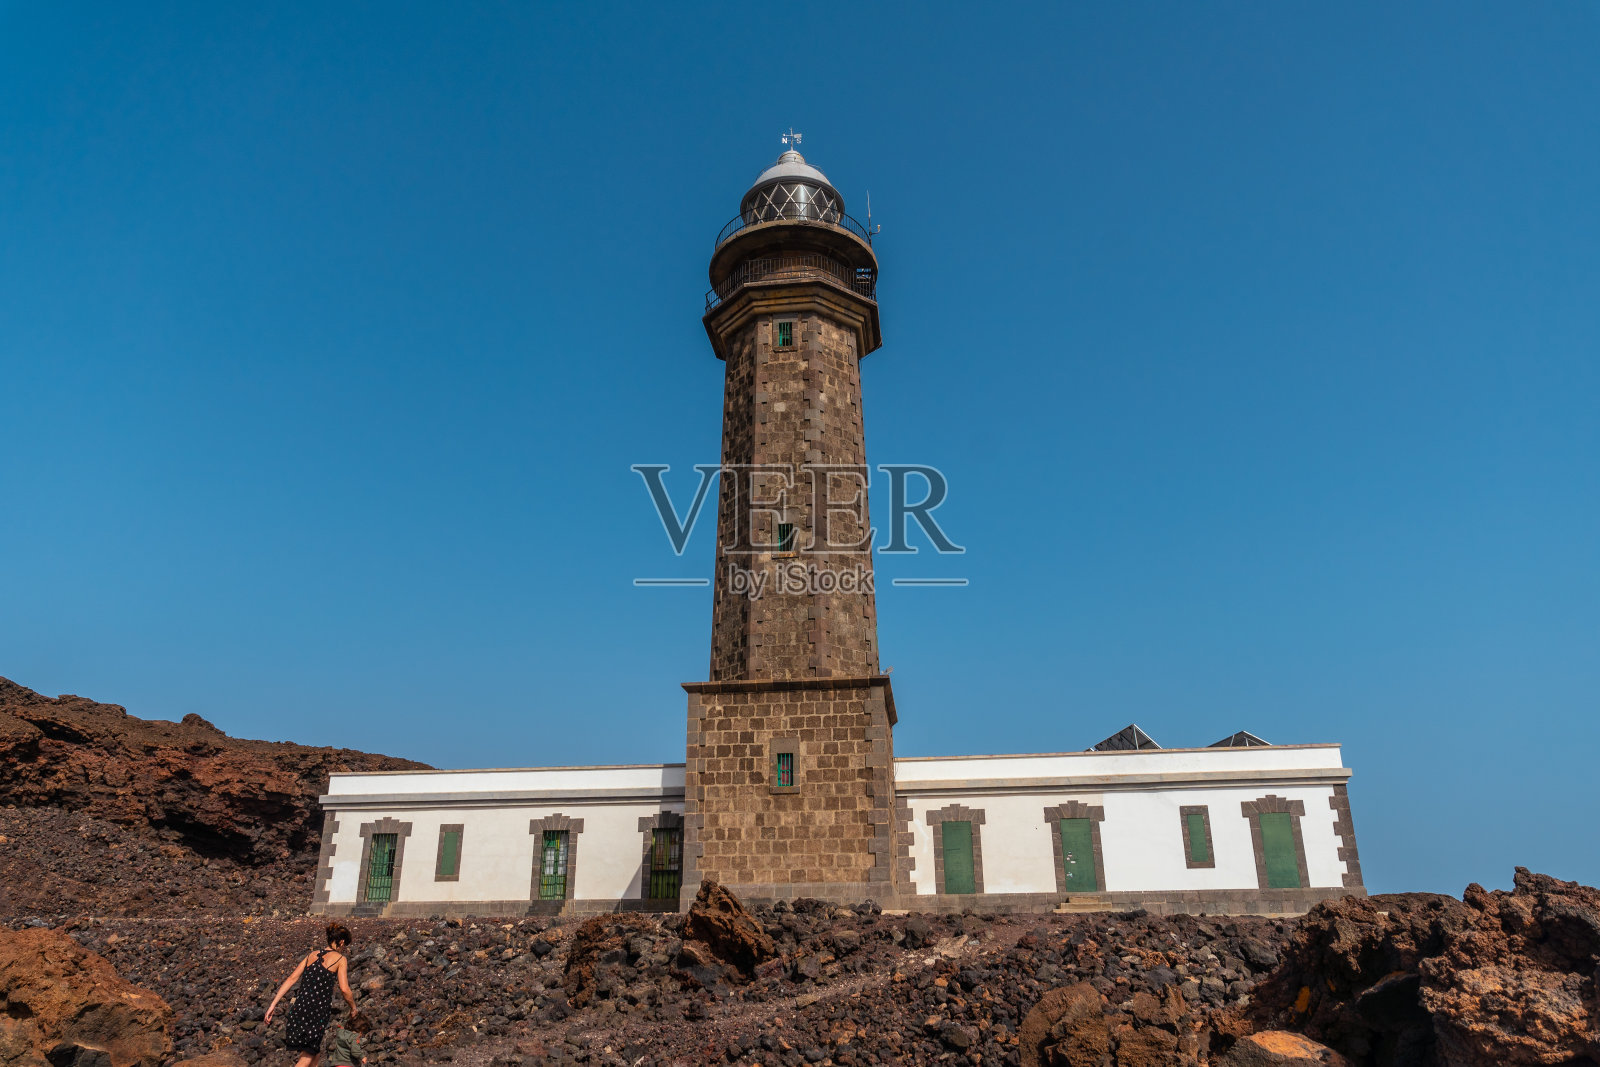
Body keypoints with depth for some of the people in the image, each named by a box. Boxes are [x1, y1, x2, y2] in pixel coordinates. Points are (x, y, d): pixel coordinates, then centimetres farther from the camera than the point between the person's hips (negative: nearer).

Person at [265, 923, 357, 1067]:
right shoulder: (340, 958, -2)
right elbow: (344, 989, -9)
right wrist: (353, 1007, 7)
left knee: (315, 1051, 23)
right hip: (319, 1010, -5)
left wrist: (273, 1004, 5)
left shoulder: (313, 955, 13)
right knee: (309, 1055, 8)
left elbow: (291, 979, 6)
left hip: (300, 1006, 5)